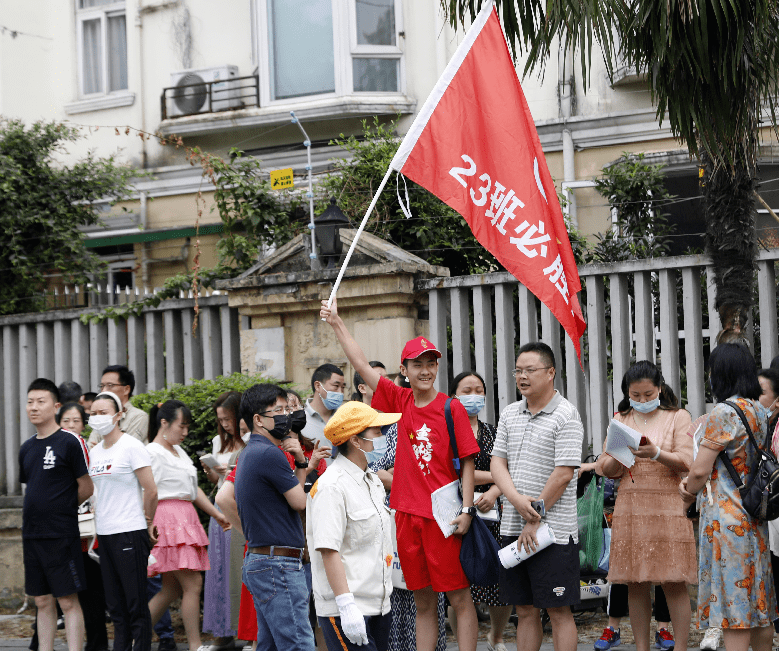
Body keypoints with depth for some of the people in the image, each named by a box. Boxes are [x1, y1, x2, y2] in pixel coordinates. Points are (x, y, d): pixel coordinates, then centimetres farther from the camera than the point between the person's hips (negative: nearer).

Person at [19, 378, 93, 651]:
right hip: (32, 536, 6)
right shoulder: (26, 448, 12)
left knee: (68, 602, -4)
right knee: (43, 602, 10)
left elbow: (86, 488, -5)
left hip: (61, 536, -6)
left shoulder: (70, 442, -9)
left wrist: (63, 508, 6)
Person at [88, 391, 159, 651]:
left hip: (130, 533, -7)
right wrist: (97, 521, 16)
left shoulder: (131, 447, -8)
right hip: (104, 533, 7)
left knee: (136, 604, -4)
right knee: (115, 603, 9)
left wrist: (147, 523, 0)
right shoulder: (95, 452, 14)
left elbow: (151, 490, -9)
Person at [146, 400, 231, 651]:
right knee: (192, 584, -11)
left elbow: (193, 489, 25)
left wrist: (217, 514, 20)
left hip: (185, 519, 10)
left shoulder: (179, 451, 20)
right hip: (168, 519, -10)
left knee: (172, 589, 9)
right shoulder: (153, 453, -8)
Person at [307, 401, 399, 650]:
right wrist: (347, 606, -24)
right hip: (345, 611, -9)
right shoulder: (331, 487, -14)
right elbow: (329, 551, -20)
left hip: (379, 606, 9)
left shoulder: (373, 482, 16)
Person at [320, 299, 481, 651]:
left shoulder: (452, 408, -4)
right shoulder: (401, 401, 7)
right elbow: (362, 365, 9)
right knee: (423, 601, 10)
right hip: (407, 514, 4)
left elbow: (467, 461, -5)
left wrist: (467, 509, -12)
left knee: (459, 597, -2)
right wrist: (336, 323, 8)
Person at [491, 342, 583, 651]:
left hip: (552, 530, -6)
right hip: (513, 528, 6)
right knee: (524, 610, 11)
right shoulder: (510, 414, 12)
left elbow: (563, 474, -14)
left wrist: (535, 520, -13)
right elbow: (497, 462, 8)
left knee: (559, 611, -1)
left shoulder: (565, 416, -9)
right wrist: (517, 499, -11)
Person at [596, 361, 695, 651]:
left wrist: (656, 453, -22)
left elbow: (686, 462, -5)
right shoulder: (620, 421, 13)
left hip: (669, 506, -3)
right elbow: (606, 469, 9)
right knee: (636, 584, 2)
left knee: (674, 583, -6)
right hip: (631, 506, 3)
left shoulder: (678, 417, 5)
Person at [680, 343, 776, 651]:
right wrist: (692, 484, 5)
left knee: (733, 608, -6)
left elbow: (700, 470, -14)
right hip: (754, 517, 8)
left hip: (726, 517, -8)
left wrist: (689, 494, 8)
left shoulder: (724, 413, -15)